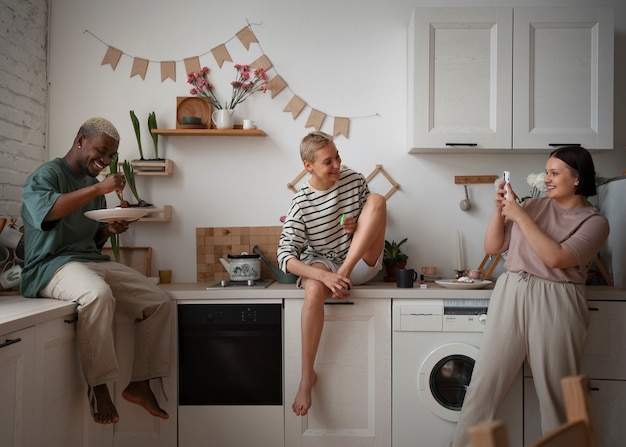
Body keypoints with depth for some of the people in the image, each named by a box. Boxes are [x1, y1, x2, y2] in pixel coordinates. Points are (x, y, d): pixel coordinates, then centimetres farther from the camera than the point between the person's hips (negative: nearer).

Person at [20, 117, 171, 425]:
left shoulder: (94, 183, 20)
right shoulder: (47, 174, -2)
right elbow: (44, 210, -26)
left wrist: (108, 230, 1)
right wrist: (98, 189, -30)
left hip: (94, 261, 8)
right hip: (53, 264, -8)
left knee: (158, 302, -8)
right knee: (98, 294, -39)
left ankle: (140, 384, -1)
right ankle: (98, 387, -24)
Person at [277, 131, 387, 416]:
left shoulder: (355, 180, -4)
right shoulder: (301, 203, -13)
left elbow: (375, 220, 11)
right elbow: (286, 257, -19)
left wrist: (359, 227, -16)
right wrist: (325, 276, -36)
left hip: (362, 262, 2)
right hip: (322, 263, -2)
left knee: (377, 200, -19)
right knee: (314, 289, -39)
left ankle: (344, 273, -24)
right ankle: (307, 376, -24)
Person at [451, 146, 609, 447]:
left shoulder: (594, 222, 0)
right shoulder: (534, 206, 10)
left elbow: (555, 257, -16)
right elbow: (492, 248, 11)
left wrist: (519, 215, -14)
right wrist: (500, 209, -3)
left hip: (555, 304, -3)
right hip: (510, 296, 3)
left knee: (556, 391, 5)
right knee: (484, 383, 3)